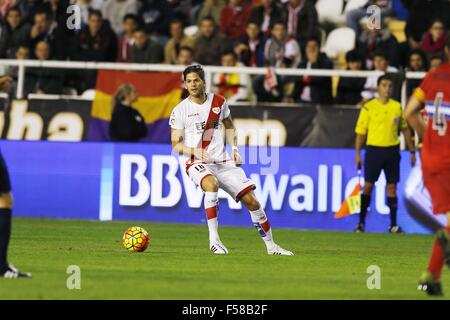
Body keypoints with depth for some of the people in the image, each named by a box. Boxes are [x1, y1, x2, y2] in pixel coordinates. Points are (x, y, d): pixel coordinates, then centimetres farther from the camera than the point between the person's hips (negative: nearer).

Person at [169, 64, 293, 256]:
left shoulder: (218, 101, 6)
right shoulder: (180, 110, -5)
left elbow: (229, 126, 23)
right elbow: (176, 144, -4)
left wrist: (234, 149, 7)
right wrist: (195, 151, -23)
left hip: (222, 161, 4)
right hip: (196, 163, -4)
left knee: (251, 200, -2)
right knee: (211, 184, -39)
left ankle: (270, 245, 15)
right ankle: (214, 240, -33)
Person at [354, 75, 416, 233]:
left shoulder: (397, 106, 7)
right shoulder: (368, 107, -2)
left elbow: (405, 129, 15)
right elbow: (360, 131, -1)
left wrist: (412, 151, 14)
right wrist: (357, 154, -5)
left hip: (392, 150, 3)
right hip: (374, 150, -3)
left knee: (392, 187, 4)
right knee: (368, 186, -3)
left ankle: (393, 225, 9)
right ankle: (361, 223, 4)